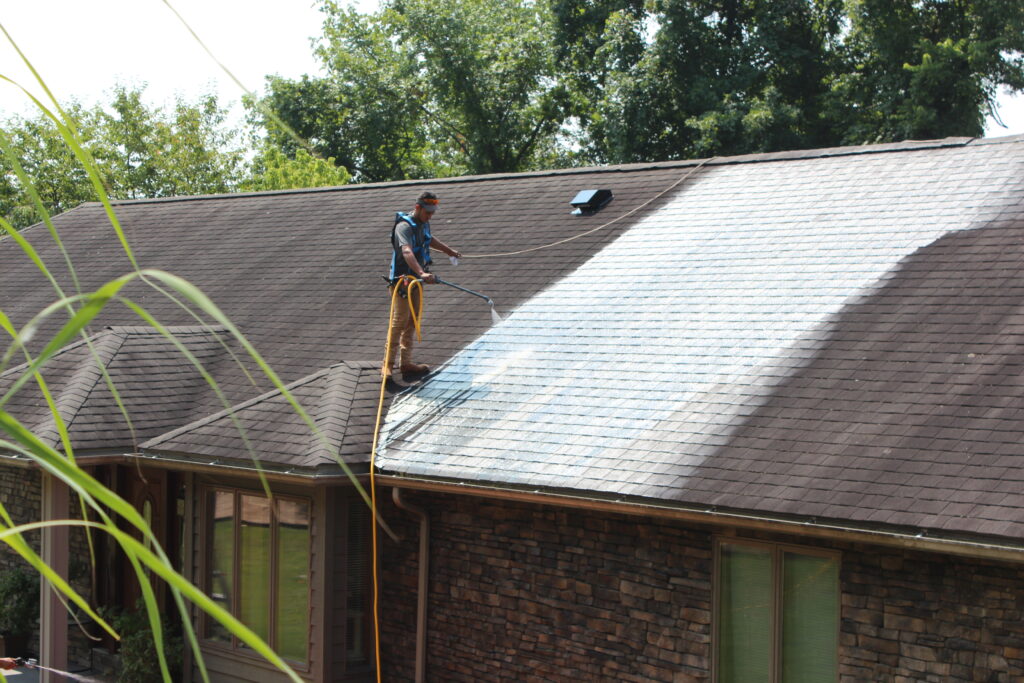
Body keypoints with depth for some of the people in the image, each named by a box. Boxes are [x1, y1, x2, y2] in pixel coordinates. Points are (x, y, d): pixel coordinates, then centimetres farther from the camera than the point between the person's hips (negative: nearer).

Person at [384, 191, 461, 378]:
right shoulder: (404, 226, -21)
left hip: (416, 281, 9)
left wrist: (450, 251, 46)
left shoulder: (423, 224, 8)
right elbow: (407, 252, -39)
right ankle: (388, 364, -4)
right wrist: (421, 273, -53)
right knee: (399, 321, -10)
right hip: (402, 280, -9)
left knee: (412, 322, 12)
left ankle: (406, 363, 19)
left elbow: (430, 240, 32)